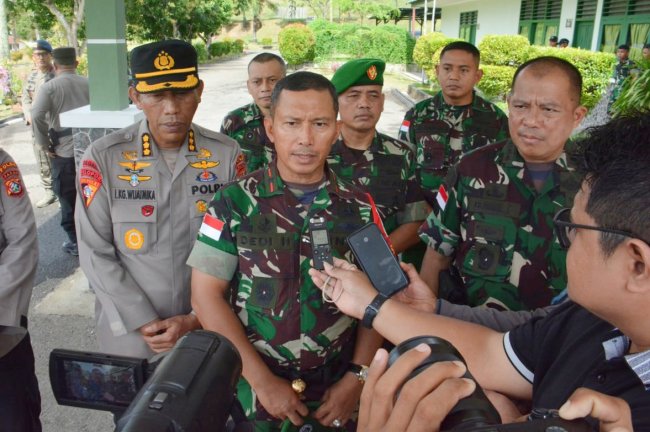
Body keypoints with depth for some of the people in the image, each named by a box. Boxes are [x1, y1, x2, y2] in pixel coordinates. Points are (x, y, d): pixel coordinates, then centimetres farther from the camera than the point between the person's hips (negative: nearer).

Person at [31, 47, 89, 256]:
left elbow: (37, 116, -20)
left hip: (63, 152, -3)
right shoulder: (89, 83, 1)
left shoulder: (49, 87, -8)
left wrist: (44, 144, -9)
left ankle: (76, 242, 15)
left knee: (68, 198, 8)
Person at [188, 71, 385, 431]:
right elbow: (207, 296, -9)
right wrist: (263, 381, -12)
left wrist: (357, 377, -9)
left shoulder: (359, 208, -3)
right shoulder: (234, 202, -9)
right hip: (253, 389, -1)